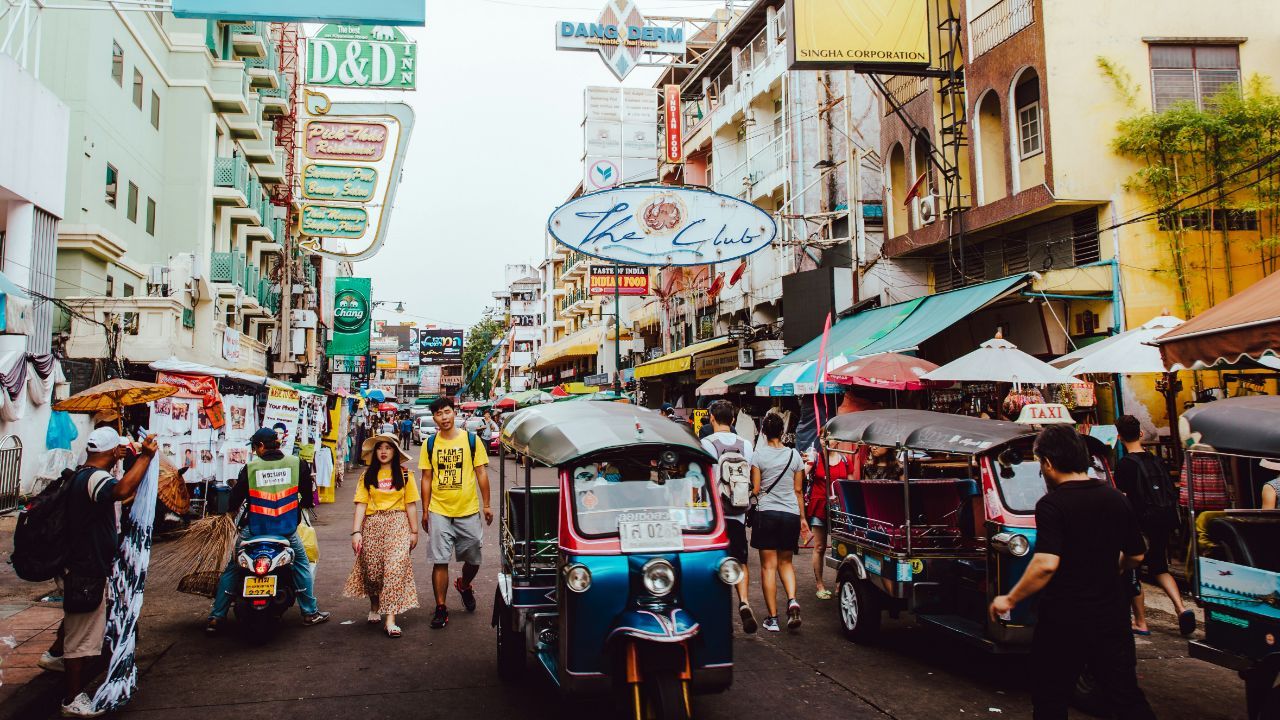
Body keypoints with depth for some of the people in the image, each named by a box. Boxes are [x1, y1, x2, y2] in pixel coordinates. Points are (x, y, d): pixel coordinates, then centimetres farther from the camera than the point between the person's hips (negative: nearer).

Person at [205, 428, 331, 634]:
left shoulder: (250, 468, -8)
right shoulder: (296, 463, -5)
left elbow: (236, 496, 1)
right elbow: (307, 492, 6)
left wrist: (232, 509, 23)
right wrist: (302, 504, 28)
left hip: (253, 530, 0)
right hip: (286, 529, 1)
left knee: (231, 569, 15)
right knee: (302, 564, 19)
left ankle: (215, 618, 14)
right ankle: (310, 613, 18)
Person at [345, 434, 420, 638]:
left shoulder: (404, 473, 6)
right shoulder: (368, 475, 9)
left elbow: (410, 504, 6)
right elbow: (361, 504, 3)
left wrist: (414, 531, 4)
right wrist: (356, 532, -6)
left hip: (397, 524, -2)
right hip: (372, 524, 2)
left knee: (396, 567, -14)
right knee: (371, 570, 5)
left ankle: (390, 619, -14)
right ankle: (374, 606, 35)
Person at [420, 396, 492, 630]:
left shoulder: (471, 440, -1)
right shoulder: (430, 444, 2)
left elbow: (481, 473, 2)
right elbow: (426, 478, 7)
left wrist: (486, 505, 1)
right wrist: (425, 511, 5)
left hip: (468, 511, 0)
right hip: (439, 512, 0)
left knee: (473, 560, 11)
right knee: (440, 562, -1)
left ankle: (464, 585, 42)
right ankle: (441, 609, 9)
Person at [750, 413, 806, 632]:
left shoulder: (758, 455, -4)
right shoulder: (794, 455, 4)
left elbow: (756, 489, -6)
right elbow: (798, 490, 9)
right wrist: (802, 517, 16)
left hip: (766, 513, -3)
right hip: (790, 514, 3)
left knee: (768, 566, 3)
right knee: (786, 562, 18)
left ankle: (772, 618, 3)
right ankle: (792, 600, -7)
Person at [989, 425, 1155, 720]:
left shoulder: (1052, 504, -17)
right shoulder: (1116, 499, 3)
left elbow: (1046, 564, -26)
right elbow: (1136, 556, 14)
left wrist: (1009, 600, -17)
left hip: (1063, 622, -5)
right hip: (1111, 617, 6)